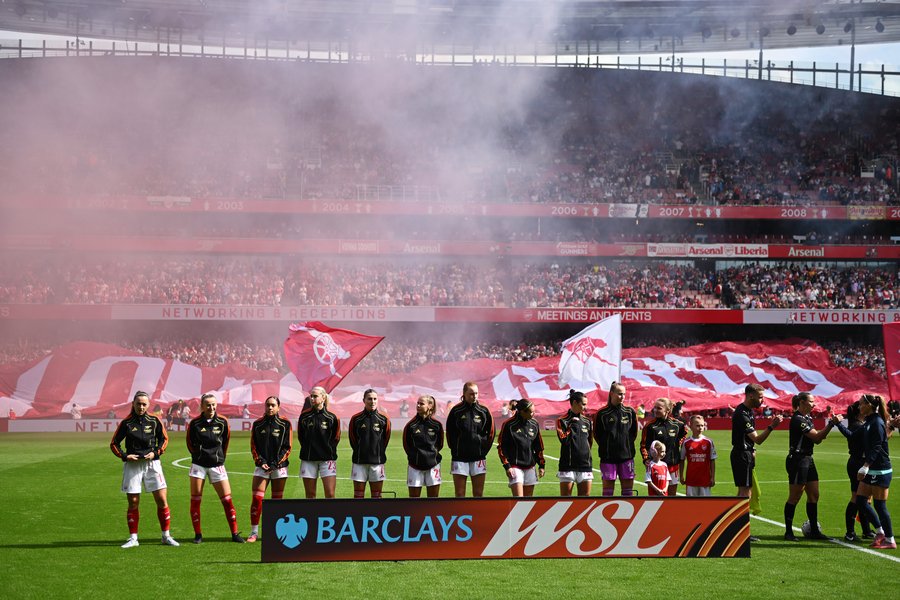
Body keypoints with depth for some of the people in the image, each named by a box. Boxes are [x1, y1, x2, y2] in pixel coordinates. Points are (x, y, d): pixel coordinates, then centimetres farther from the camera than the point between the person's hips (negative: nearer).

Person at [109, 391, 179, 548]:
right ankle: (133, 538, 11)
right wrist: (124, 456, -9)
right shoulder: (126, 423, -2)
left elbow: (164, 439, 12)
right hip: (132, 464, -1)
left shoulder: (154, 421, 1)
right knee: (133, 503, 2)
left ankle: (166, 536, 8)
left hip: (151, 463, 1)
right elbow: (114, 444, 5)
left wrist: (156, 453, -3)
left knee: (162, 500, -3)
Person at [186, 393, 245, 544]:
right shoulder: (195, 423, -4)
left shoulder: (222, 422, -2)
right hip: (198, 465, 0)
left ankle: (235, 533, 3)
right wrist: (199, 455, 11)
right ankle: (198, 534, 11)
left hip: (217, 466, 0)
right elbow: (190, 443, 9)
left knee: (227, 500, -3)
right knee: (195, 500, 1)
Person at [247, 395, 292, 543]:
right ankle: (254, 532, -3)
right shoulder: (257, 424, 7)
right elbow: (253, 446, 8)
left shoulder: (285, 424, 2)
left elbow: (287, 447, -1)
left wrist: (275, 464, -10)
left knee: (277, 500, 4)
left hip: (279, 466, -1)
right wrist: (261, 462, -7)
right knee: (257, 498, -8)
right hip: (262, 466, 1)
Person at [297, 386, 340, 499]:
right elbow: (301, 437, 12)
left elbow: (336, 438, 8)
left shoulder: (331, 417, -1)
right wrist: (308, 449, 8)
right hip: (308, 459, 2)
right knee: (310, 495, 5)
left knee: (330, 494, -7)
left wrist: (328, 450, 5)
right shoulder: (304, 416, 3)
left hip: (327, 459, -2)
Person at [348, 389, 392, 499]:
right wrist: (360, 452, 7)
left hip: (377, 461, 1)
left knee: (376, 495, 6)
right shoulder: (356, 419, -1)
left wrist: (378, 452, 9)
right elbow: (353, 440, 8)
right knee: (358, 495, 2)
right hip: (359, 462, 0)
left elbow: (386, 439, 9)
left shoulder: (384, 419, 0)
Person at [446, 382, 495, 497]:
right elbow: (449, 433, 5)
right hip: (459, 458, -2)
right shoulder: (456, 411, -3)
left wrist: (483, 450, 5)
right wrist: (455, 449, 1)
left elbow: (491, 433, 11)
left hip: (479, 458, 2)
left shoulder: (483, 411, 3)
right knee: (459, 494, 0)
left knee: (478, 493, 4)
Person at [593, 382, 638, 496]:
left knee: (628, 487, 5)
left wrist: (627, 446, 9)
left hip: (627, 456, 3)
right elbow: (597, 434, 3)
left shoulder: (630, 412, 6)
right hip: (608, 457, -3)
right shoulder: (602, 413, -3)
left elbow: (634, 433, 15)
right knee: (608, 487, 0)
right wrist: (606, 448, 2)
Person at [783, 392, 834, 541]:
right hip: (797, 460, -10)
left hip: (808, 460, 10)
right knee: (794, 497, -3)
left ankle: (814, 531, 15)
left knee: (813, 496, 9)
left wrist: (829, 426, -2)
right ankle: (788, 532, 4)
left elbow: (817, 439, 10)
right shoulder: (798, 419, -16)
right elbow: (816, 437, -18)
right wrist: (830, 425, -16)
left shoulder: (807, 418, 14)